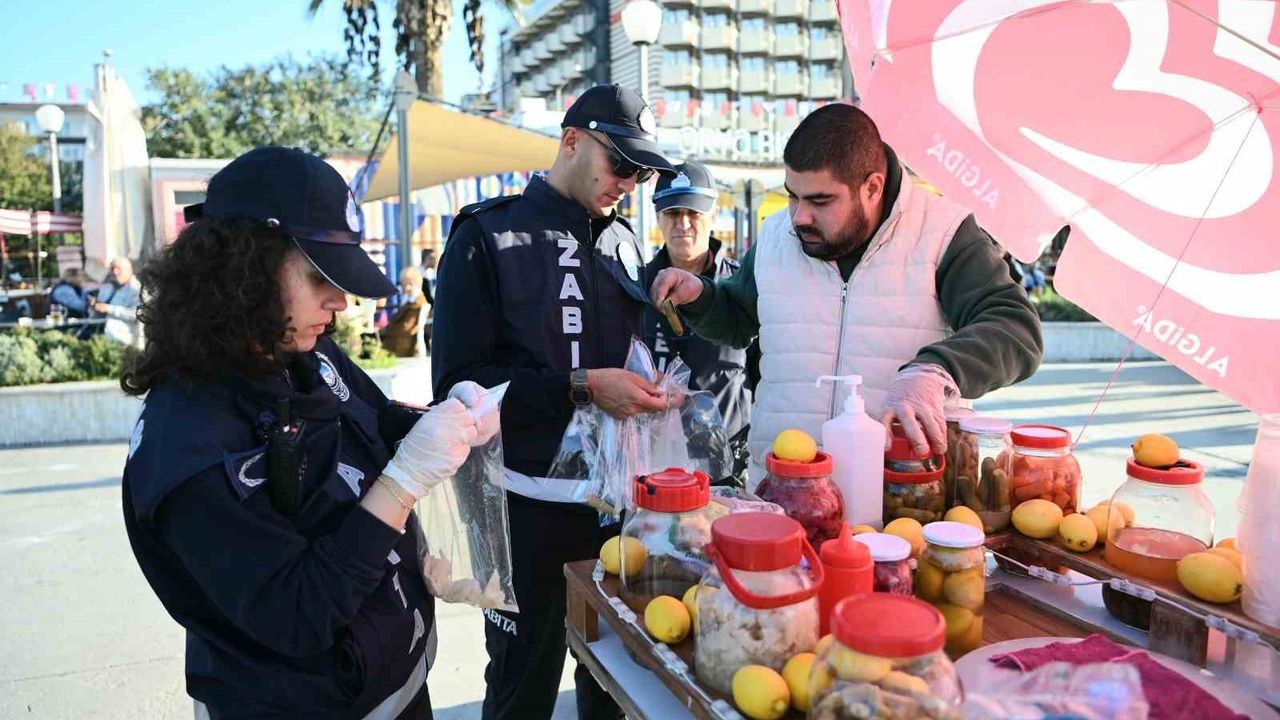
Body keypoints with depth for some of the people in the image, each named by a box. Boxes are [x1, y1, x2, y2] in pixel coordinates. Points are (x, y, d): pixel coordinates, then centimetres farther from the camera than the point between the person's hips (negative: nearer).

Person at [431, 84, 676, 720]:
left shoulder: (622, 243, 11)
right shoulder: (488, 238, -6)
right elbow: (459, 381, -13)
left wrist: (649, 387, 1)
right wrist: (579, 387, -21)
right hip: (531, 505, -5)